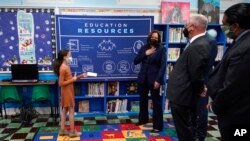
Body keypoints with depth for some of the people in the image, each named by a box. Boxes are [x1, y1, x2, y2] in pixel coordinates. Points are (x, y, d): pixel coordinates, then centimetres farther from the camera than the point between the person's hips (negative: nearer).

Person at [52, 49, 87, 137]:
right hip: (67, 92, -10)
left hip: (68, 92, 10)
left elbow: (69, 79, 14)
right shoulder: (63, 68, -21)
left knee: (64, 111, 14)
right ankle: (72, 132, 9)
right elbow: (61, 83, -22)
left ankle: (62, 130, 22)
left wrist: (80, 76, 8)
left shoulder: (66, 67, 9)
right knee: (71, 111, -1)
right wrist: (73, 80, -19)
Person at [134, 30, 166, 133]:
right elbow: (135, 61, 4)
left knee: (156, 102, 0)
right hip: (143, 78, 5)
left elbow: (163, 65, -10)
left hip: (154, 79, -5)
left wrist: (158, 80, -18)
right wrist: (145, 54, -9)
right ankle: (143, 119, 36)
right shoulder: (144, 48, 9)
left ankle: (158, 126, 7)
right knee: (143, 100, 17)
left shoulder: (161, 49, -3)